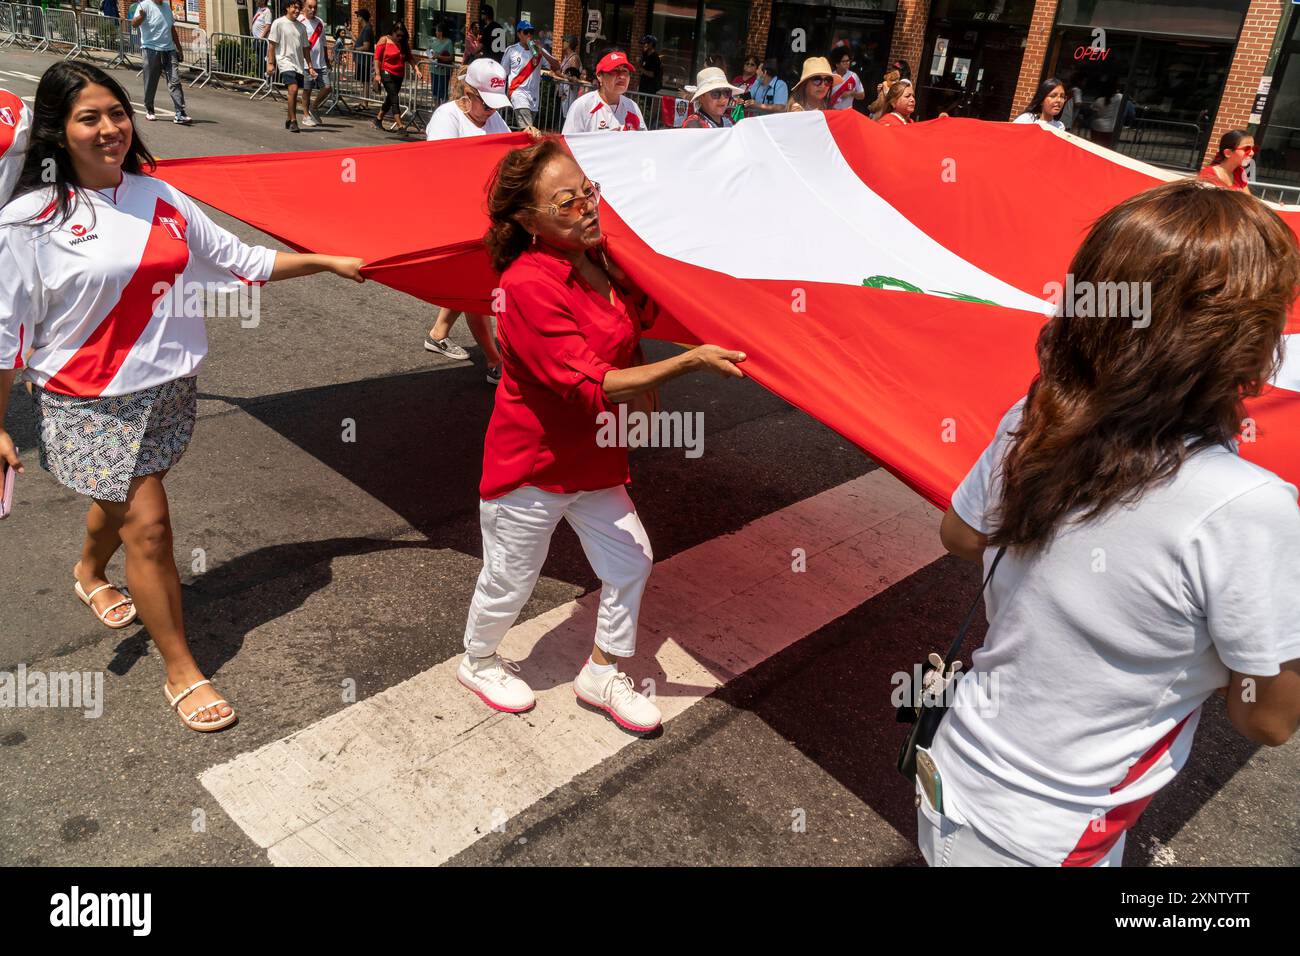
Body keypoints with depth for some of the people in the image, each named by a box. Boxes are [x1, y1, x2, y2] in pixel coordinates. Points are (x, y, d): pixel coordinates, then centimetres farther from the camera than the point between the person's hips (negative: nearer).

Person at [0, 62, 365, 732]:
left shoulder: (159, 198, 2)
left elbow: (242, 260, 9)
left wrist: (329, 261, 6)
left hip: (165, 387, 5)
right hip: (90, 401, -5)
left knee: (122, 495, 24)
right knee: (148, 525, -5)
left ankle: (89, 574, 59)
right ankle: (181, 672, 11)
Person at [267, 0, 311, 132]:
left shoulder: (301, 26, 14)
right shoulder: (279, 23, -2)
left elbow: (304, 48, 19)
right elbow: (272, 44, -2)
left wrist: (309, 65, 13)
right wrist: (270, 63, -7)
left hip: (299, 64, 6)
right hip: (285, 61, -6)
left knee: (293, 93, 9)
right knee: (293, 89, -20)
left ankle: (289, 120, 23)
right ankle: (293, 121, -16)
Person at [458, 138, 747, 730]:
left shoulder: (606, 260, -3)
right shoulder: (528, 286, -27)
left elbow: (640, 320, 18)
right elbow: (592, 387, -32)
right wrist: (691, 362, -37)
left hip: (593, 459, 7)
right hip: (531, 466, -7)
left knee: (631, 561, 12)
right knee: (510, 582, 12)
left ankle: (601, 674, 34)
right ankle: (477, 663, 43)